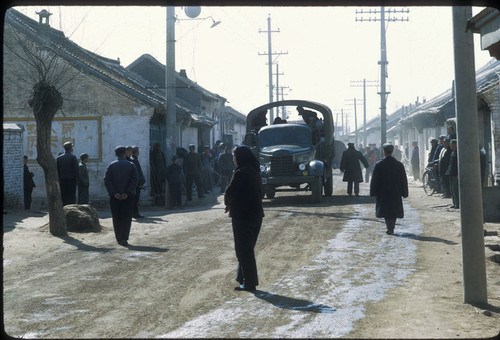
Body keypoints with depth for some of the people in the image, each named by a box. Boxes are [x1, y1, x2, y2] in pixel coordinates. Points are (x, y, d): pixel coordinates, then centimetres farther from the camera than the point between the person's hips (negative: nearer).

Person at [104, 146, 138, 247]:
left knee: (116, 218, 10)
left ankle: (119, 239, 13)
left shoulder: (111, 165, 3)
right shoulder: (131, 165, 1)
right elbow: (135, 180, -8)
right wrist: (127, 193, -10)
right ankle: (124, 238, -11)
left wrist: (113, 193, -9)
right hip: (128, 196, -1)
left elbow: (107, 180, -7)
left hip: (115, 196, 1)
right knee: (126, 217, 0)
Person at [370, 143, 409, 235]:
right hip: (396, 193, 2)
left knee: (386, 210, 2)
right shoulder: (399, 165, -1)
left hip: (383, 193, -2)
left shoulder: (379, 165, -8)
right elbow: (404, 180, 4)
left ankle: (390, 227, -13)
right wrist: (404, 192, 10)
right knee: (394, 209, 15)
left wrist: (373, 192, 3)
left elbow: (374, 180, -5)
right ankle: (391, 227, 20)